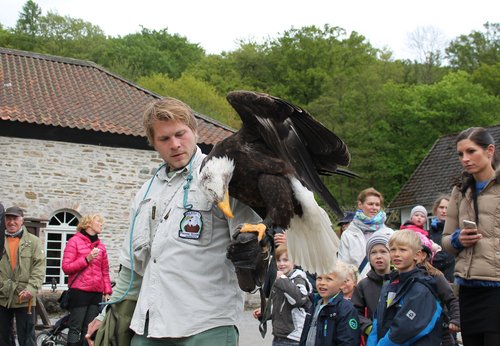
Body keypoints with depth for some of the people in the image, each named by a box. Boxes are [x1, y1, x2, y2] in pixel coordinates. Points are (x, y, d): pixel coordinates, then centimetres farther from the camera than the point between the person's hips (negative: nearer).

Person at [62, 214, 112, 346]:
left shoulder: (101, 246, 15)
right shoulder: (75, 241, 0)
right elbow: (66, 267, -6)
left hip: (96, 293, 5)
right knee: (76, 328, -4)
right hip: (79, 291, -5)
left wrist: (107, 291, 8)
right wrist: (87, 259, -15)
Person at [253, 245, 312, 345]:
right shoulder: (276, 281, 11)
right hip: (278, 337, 8)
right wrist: (263, 312, 9)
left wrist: (282, 279, -25)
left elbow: (300, 298, -32)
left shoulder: (298, 279, -11)